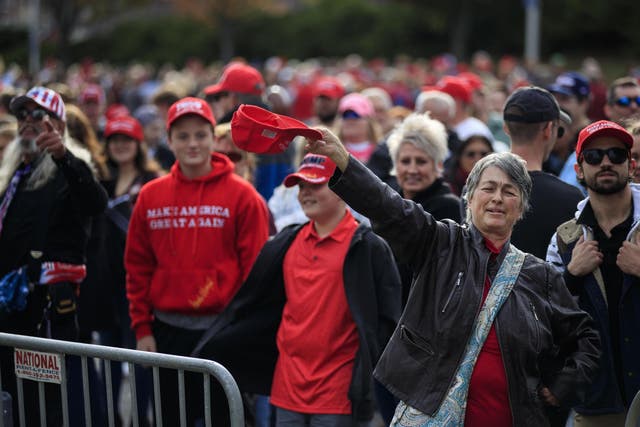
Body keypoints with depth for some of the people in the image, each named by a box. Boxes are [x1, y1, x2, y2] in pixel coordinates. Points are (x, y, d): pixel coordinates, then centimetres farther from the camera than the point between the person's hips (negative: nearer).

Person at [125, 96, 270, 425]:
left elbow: (255, 268, -5)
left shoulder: (241, 195, -4)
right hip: (168, 332, 3)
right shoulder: (150, 196, 7)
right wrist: (142, 328, 6)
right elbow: (138, 266, 10)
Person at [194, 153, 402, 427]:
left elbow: (385, 322, -6)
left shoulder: (368, 248, -5)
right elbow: (250, 304, 15)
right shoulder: (286, 244, 10)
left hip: (338, 394, -5)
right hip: (287, 387, 5)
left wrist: (367, 378, -11)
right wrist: (209, 353, 13)